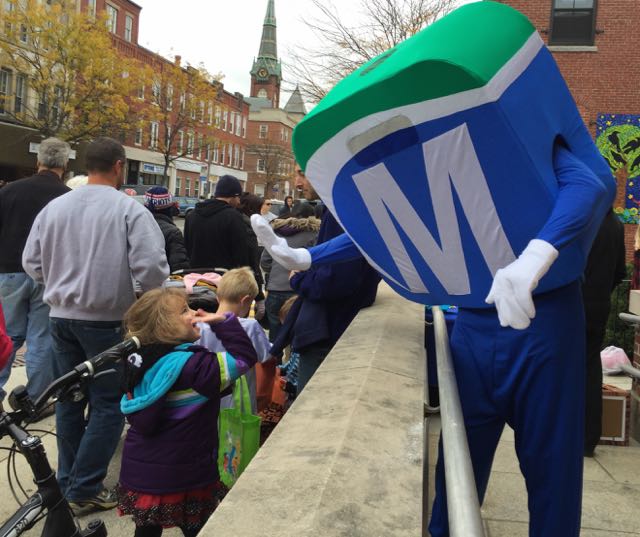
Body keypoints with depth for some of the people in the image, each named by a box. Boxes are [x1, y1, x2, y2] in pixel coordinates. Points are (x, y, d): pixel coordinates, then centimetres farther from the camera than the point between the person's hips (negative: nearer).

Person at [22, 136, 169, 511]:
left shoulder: (54, 207, 2)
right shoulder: (129, 209, -13)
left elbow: (32, 263, 7)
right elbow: (151, 268, -20)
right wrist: (146, 295, 1)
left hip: (62, 317, 6)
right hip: (106, 321, -5)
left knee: (69, 401, 17)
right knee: (108, 404, 6)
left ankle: (68, 482, 27)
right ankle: (85, 488, 9)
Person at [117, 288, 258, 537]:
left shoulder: (140, 362, -3)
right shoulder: (194, 366, -24)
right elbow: (244, 358, -22)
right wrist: (223, 321, -17)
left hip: (139, 472, 6)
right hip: (183, 479, -6)